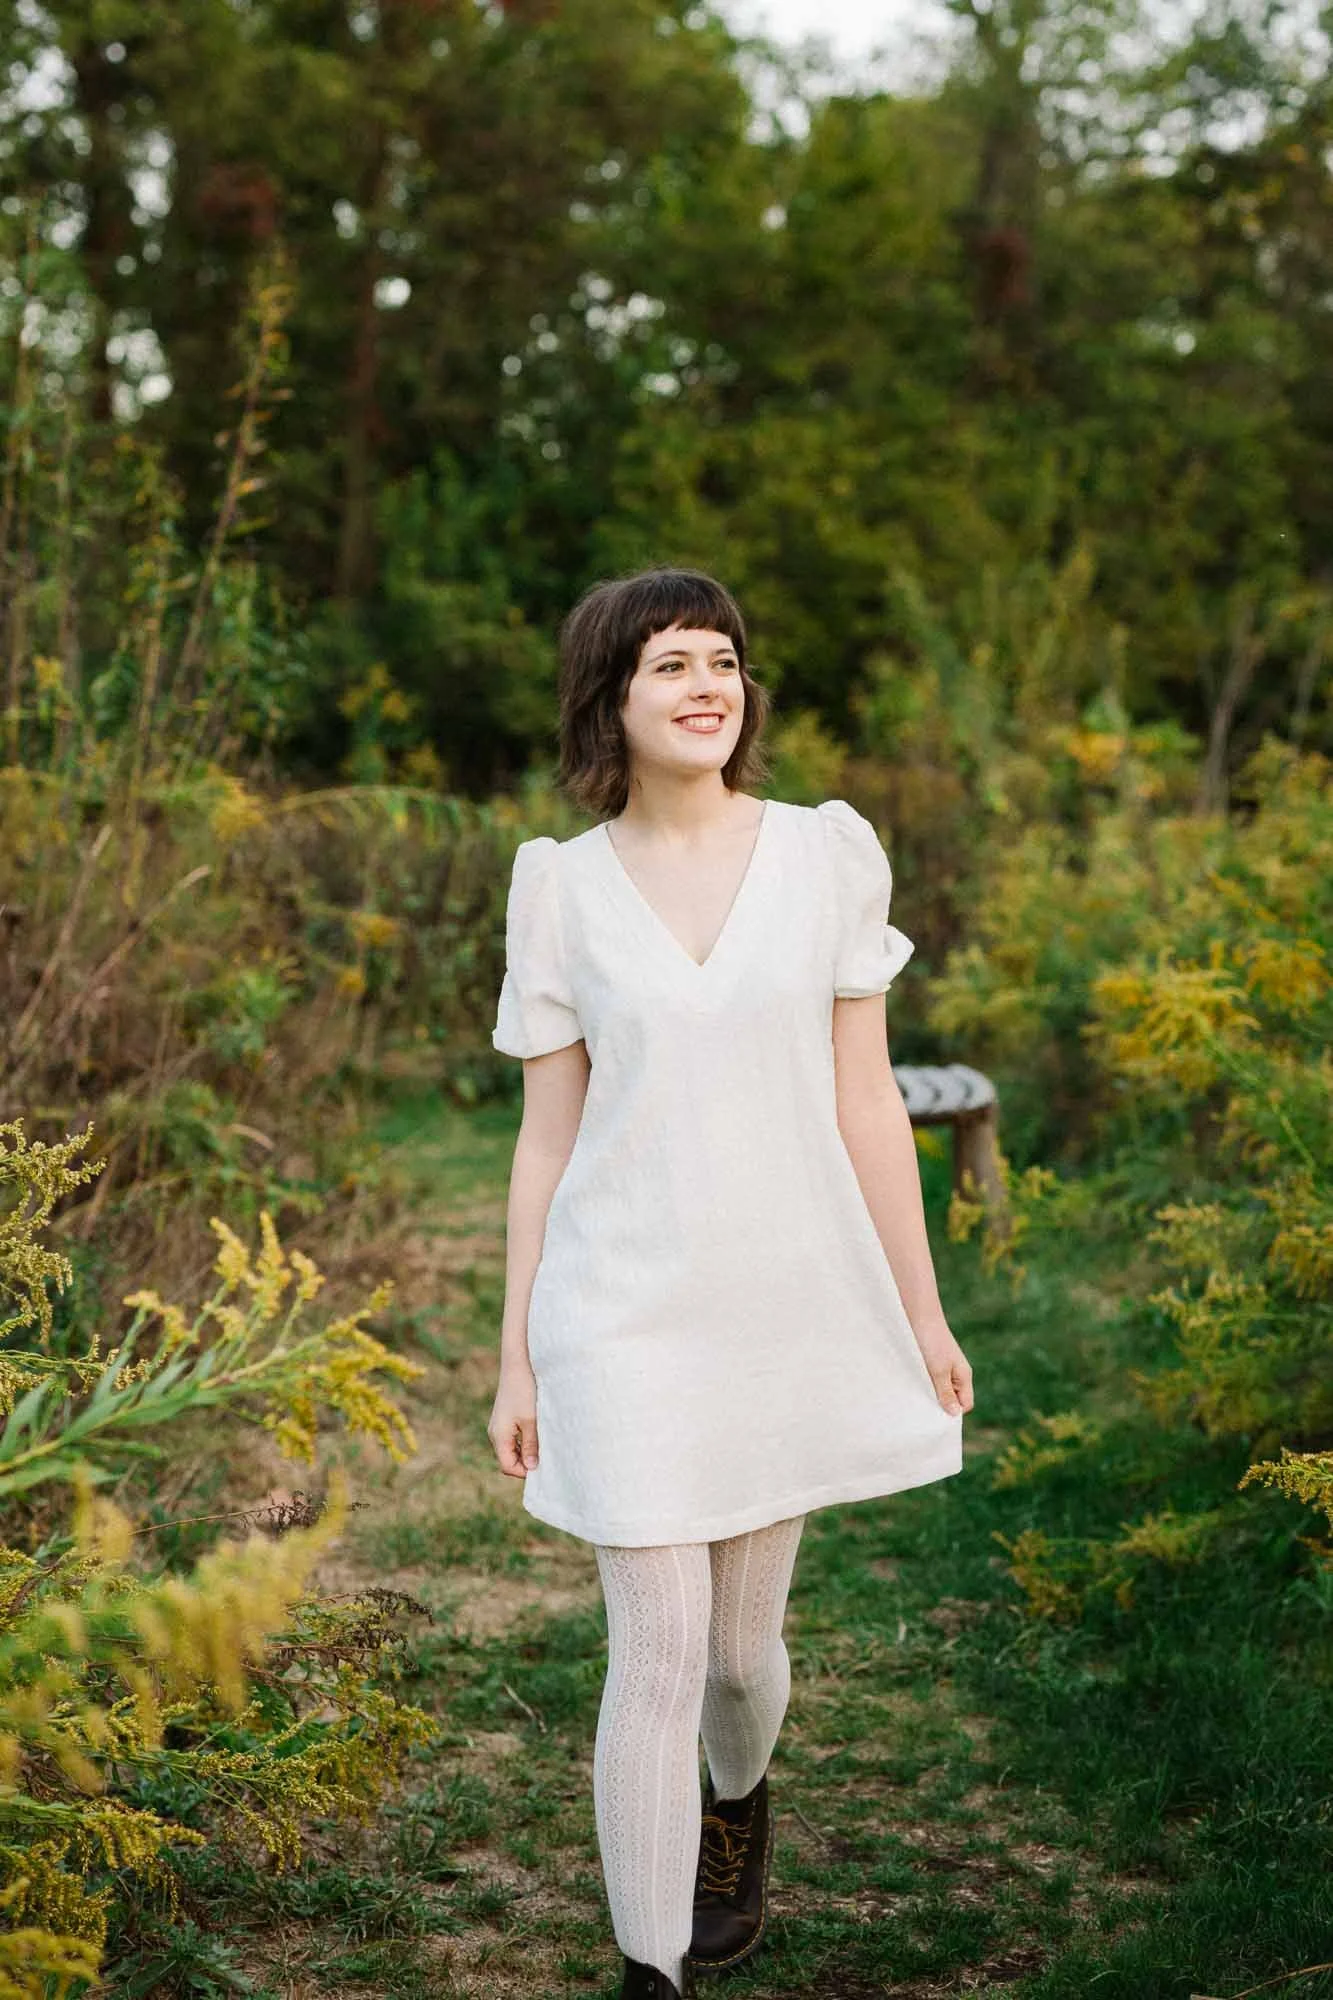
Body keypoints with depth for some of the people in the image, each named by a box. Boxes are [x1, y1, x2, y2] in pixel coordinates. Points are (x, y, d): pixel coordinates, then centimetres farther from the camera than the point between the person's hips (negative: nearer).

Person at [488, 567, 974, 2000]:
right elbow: (544, 1137, 2)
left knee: (743, 1642, 15)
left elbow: (865, 1099, 3)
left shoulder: (828, 852, 0)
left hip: (794, 1303, 2)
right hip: (626, 1314, -1)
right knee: (657, 1651, -5)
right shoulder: (561, 885, -1)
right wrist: (516, 1362, 2)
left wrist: (923, 1313, 4)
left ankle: (738, 1806, 49)